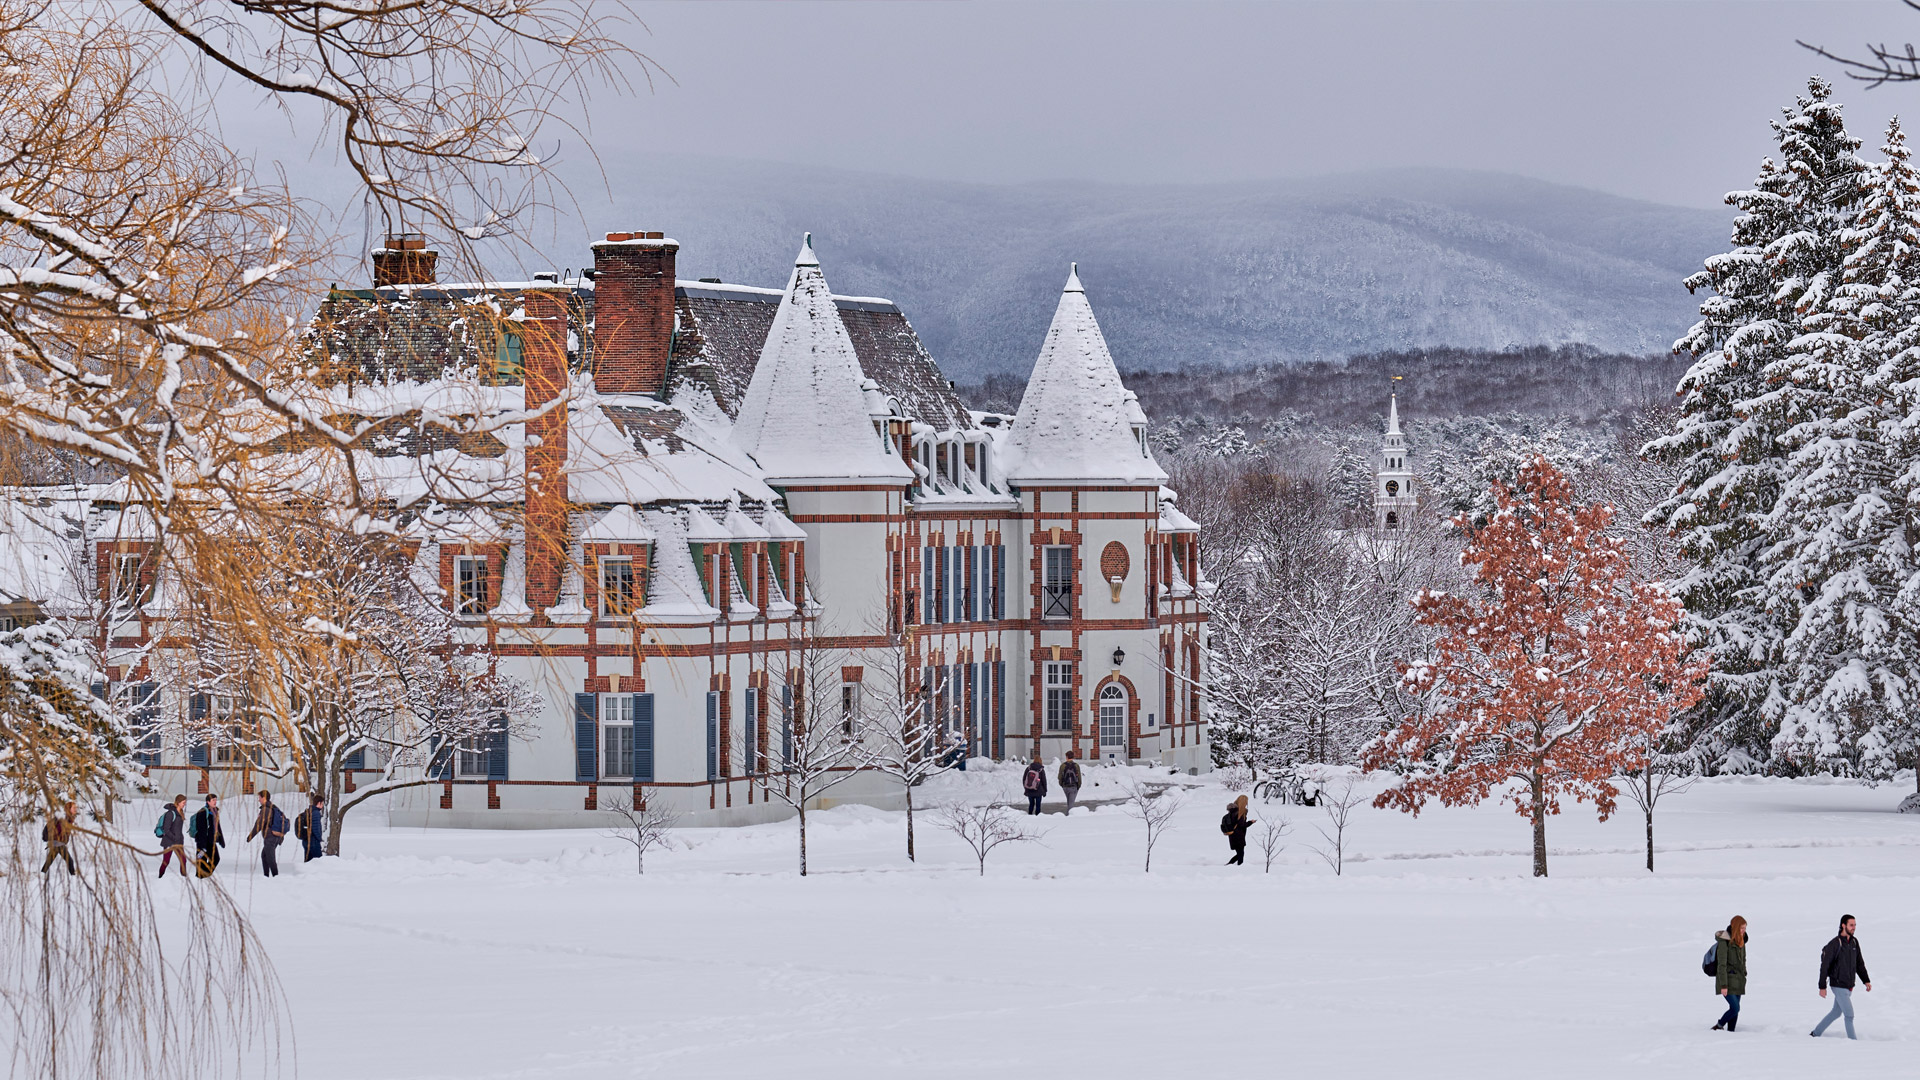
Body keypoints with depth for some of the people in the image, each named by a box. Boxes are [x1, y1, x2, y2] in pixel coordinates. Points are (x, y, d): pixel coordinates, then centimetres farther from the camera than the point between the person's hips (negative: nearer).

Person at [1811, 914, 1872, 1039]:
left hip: (1849, 986, 8)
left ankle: (1816, 1033, 32)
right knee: (1849, 1015, -7)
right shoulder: (1834, 944, -17)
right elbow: (1824, 966, -15)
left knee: (1836, 1013, 18)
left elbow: (1859, 964, 15)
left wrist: (1866, 980, 7)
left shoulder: (1854, 942, 5)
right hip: (1838, 986, -8)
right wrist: (1822, 987, -15)